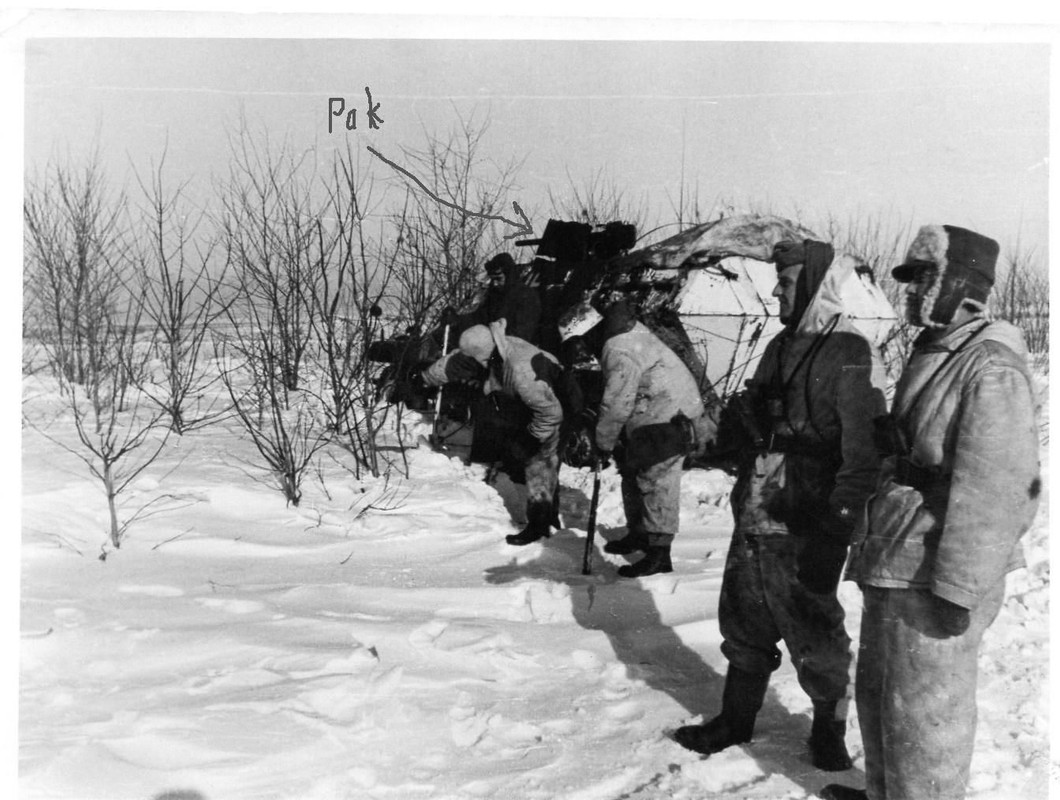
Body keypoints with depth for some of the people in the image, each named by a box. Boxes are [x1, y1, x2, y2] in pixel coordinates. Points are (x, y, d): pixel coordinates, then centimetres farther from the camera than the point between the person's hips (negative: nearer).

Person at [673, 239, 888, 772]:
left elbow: (864, 454, -19)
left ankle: (829, 725, 31)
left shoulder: (852, 358, -14)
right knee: (743, 624, 18)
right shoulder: (782, 347, 11)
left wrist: (833, 524, -22)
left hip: (803, 530, -8)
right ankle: (736, 719, 35)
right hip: (753, 518, 8)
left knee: (813, 634, 8)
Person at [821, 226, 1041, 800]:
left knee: (922, 714, 5)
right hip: (893, 565, 10)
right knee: (877, 692, 23)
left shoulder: (991, 369, -18)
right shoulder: (931, 354, 13)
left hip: (932, 581, -10)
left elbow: (995, 490, -24)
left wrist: (959, 589, -23)